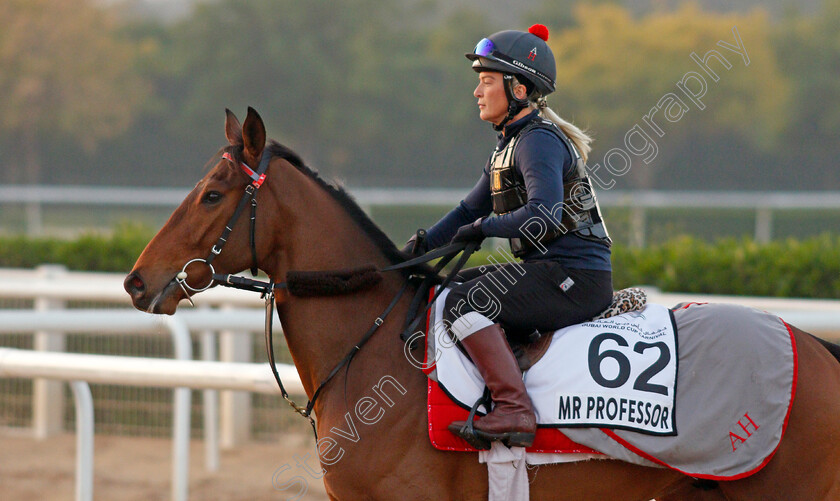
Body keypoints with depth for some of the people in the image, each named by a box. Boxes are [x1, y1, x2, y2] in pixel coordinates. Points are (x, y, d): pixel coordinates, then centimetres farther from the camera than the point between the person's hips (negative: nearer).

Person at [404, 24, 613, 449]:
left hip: (574, 277, -11)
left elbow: (544, 215, -28)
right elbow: (470, 210, 24)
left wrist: (482, 229, -17)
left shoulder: (539, 140, -14)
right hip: (553, 271, 11)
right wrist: (419, 249, 13)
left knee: (464, 302, -23)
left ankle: (514, 411, -32)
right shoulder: (509, 145, 18)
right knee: (448, 285, 19)